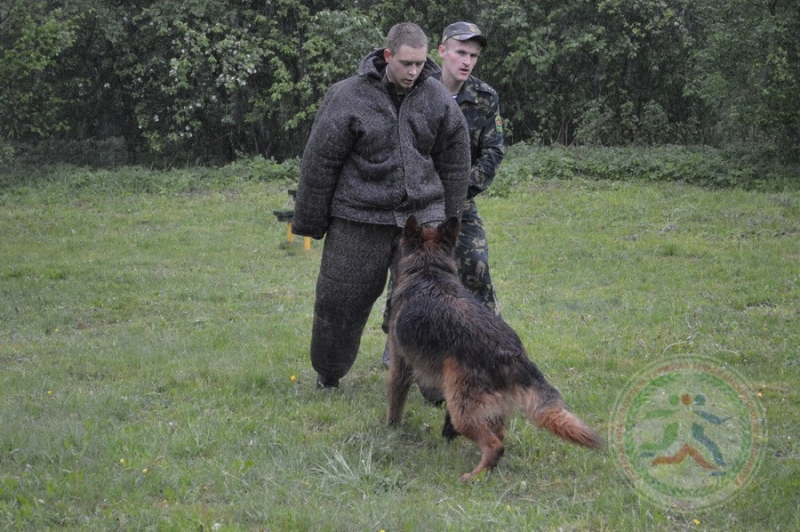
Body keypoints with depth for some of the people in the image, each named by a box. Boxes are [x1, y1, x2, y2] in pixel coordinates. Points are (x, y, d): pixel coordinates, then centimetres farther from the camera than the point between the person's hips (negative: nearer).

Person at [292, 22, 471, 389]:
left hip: (422, 215, 2)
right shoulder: (348, 97, -10)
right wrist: (310, 222, 0)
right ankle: (327, 376, 28)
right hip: (359, 220, -2)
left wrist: (449, 218, 11)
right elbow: (319, 162, -5)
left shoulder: (436, 98, 0)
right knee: (342, 301, 6)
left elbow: (454, 160, 10)